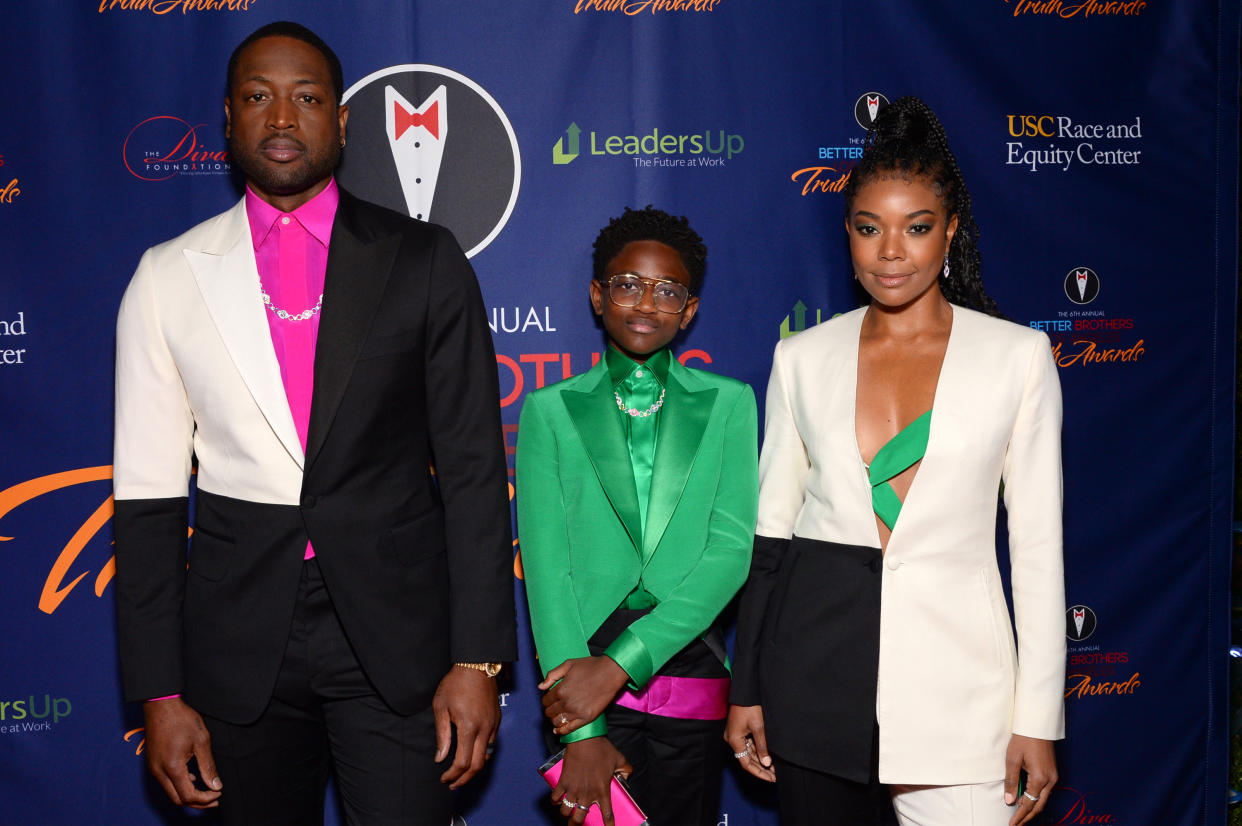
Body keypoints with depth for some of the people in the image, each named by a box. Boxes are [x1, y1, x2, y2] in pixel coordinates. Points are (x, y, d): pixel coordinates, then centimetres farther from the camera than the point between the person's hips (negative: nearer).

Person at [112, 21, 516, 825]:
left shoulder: (423, 260, 1)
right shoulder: (168, 277, 4)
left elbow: (473, 466, -1)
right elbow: (149, 494, 4)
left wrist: (478, 660, -7)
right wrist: (161, 695, 0)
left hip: (395, 632, -1)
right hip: (239, 631, 1)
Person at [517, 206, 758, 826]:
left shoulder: (727, 403, 6)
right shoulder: (551, 410, 4)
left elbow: (733, 549, -4)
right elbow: (546, 564, -4)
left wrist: (622, 661, -14)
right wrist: (581, 731, -12)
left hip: (688, 665, 1)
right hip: (585, 674, -1)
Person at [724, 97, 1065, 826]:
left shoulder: (1018, 356, 2)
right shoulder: (803, 357, 6)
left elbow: (1039, 542, 1)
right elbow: (770, 530, 9)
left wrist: (1039, 718, -2)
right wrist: (747, 689, 7)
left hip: (953, 667, -1)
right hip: (816, 668, 2)